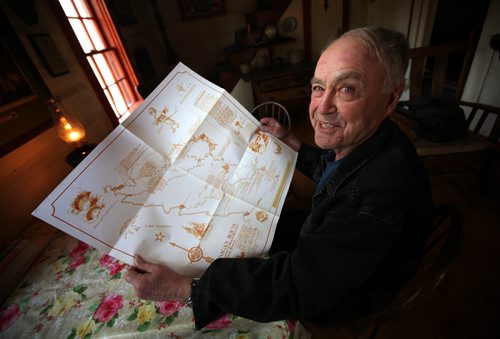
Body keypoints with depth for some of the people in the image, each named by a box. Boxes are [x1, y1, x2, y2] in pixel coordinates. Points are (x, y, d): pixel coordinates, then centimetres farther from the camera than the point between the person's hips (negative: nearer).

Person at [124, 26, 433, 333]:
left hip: (335, 300, -6)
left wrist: (183, 288, -31)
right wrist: (288, 140, 1)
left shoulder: (383, 193, -42)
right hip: (318, 239, 7)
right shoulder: (357, 138, -14)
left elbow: (297, 285, -36)